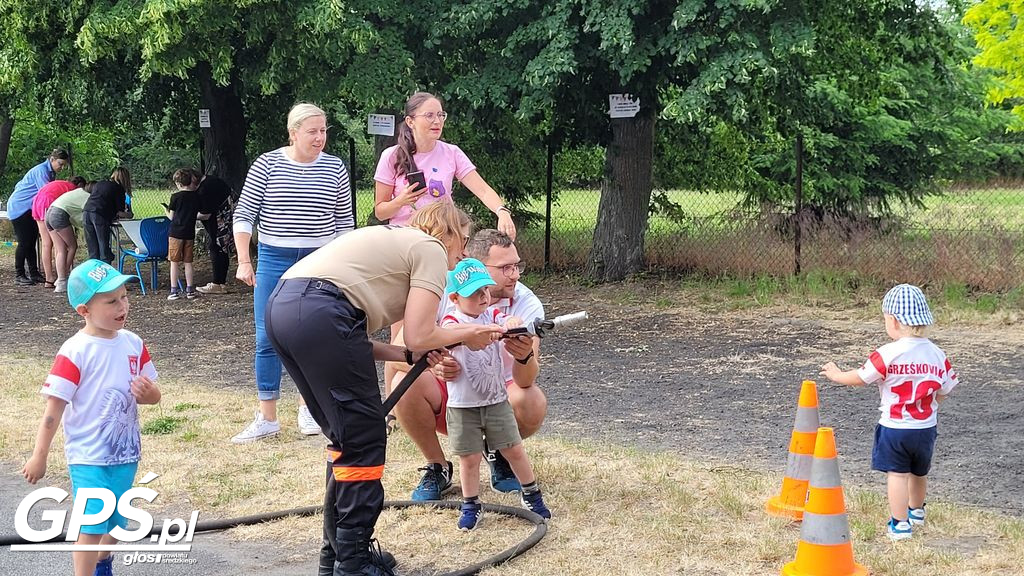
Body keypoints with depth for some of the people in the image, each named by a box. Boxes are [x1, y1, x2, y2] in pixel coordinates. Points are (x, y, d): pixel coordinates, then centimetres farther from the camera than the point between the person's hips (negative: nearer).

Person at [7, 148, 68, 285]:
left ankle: (33, 273, 8)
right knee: (24, 242, -9)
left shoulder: (50, 172, 10)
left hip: (29, 210, 9)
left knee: (31, 242, 7)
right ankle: (19, 276, -5)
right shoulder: (41, 171, -20)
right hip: (19, 207, -9)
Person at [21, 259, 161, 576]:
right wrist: (39, 456, -13)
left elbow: (153, 394, 10)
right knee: (92, 526, -11)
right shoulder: (75, 351, -16)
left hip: (125, 452, 6)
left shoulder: (134, 344, 1)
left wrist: (148, 393, -14)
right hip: (88, 455, -6)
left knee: (117, 521, 21)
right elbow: (54, 406, -14)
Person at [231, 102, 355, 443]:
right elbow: (244, 214, -2)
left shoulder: (334, 169, 2)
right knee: (267, 339, -1)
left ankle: (309, 408, 21)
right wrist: (244, 261, -7)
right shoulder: (267, 164, -4)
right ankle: (267, 419, 5)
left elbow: (345, 221, 10)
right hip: (274, 261, -1)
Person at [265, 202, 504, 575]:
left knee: (346, 437, 19)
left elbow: (351, 337, 25)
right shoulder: (431, 249, 8)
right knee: (364, 439, 2)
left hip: (281, 306, 9)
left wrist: (410, 356, 22)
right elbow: (419, 336, -1)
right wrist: (466, 334, 16)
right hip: (320, 312, -9)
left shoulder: (392, 241, 32)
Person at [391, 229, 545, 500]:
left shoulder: (527, 304, -17)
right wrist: (433, 364, -44)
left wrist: (525, 357, -51)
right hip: (449, 396, 0)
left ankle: (499, 453, 5)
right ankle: (437, 467, -4)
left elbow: (525, 381, -27)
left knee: (533, 404, -31)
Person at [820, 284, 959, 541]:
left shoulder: (888, 354, -18)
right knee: (919, 472, 23)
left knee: (897, 474, 2)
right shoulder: (937, 354, -4)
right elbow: (943, 392, 4)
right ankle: (916, 511, 45)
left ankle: (900, 524, -1)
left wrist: (836, 374, 10)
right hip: (926, 428, 6)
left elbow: (859, 378, -8)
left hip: (894, 427, -5)